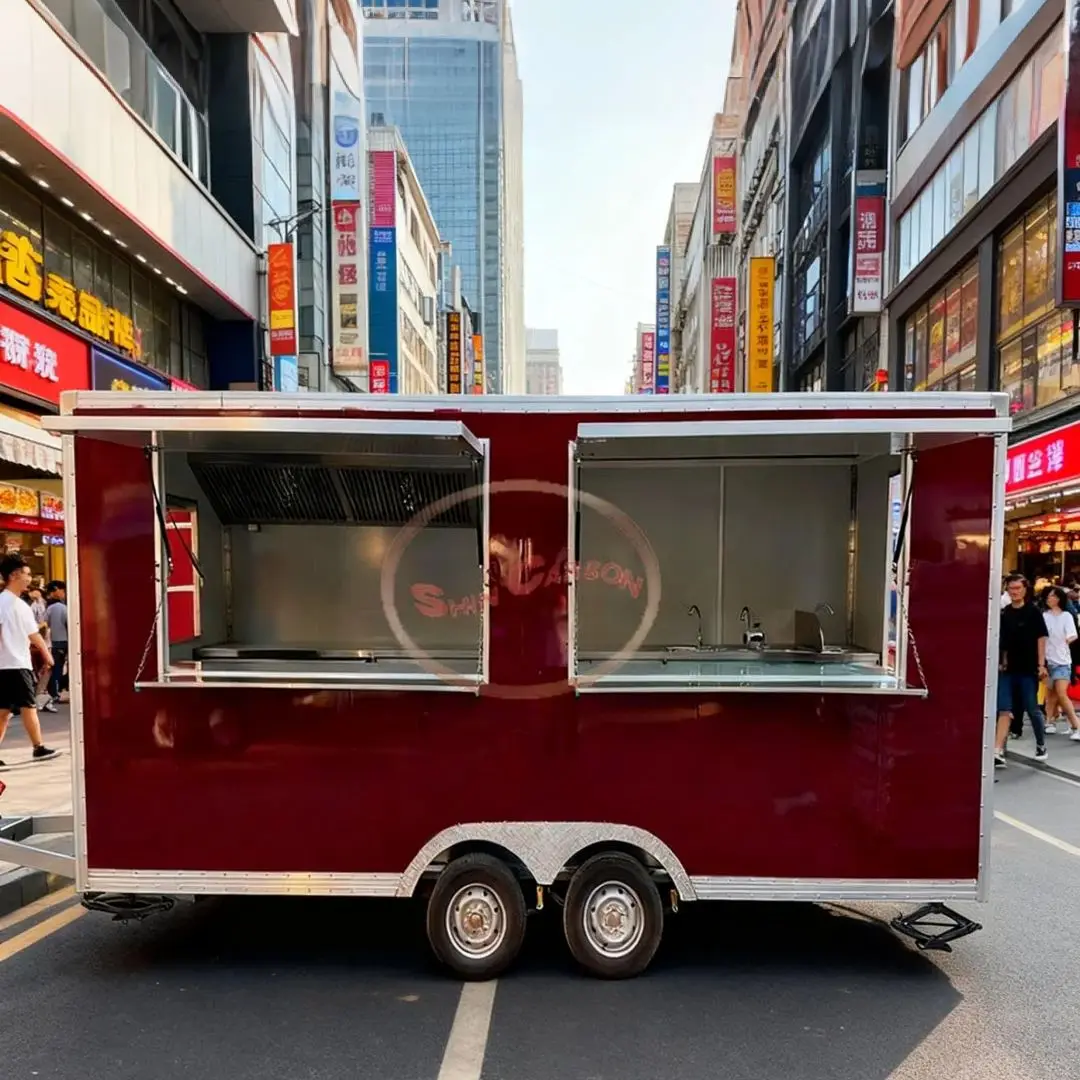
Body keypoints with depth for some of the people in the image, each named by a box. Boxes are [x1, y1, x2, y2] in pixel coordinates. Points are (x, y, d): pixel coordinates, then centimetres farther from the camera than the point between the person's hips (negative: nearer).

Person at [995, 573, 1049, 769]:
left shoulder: (1033, 612, -4)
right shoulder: (1004, 613, 5)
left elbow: (1041, 638, -6)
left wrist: (1041, 664, -11)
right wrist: (1002, 661, 5)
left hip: (1028, 669, -3)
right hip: (1008, 669, 3)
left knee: (1032, 709, 7)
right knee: (1004, 710, -1)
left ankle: (1041, 746, 30)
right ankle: (998, 752, -4)